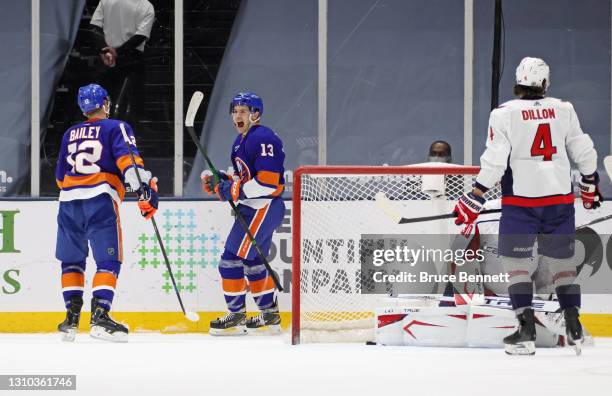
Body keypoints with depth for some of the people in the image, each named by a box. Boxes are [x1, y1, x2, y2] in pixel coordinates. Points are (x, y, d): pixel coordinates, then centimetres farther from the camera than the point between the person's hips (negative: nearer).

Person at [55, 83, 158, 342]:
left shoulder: (70, 134, 22)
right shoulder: (116, 128, 7)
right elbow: (127, 158, -12)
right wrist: (146, 187, -23)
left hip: (69, 200, 5)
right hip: (100, 201, -5)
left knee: (72, 260, 16)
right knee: (108, 261, -5)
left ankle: (71, 318, 11)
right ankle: (99, 316, -20)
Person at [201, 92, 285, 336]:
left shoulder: (263, 139, -17)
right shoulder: (240, 141, 17)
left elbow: (268, 182, -23)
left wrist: (234, 190, -20)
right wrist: (219, 182, 6)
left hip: (265, 208, -11)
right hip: (251, 208, 11)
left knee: (232, 258, -12)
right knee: (253, 262, 18)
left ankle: (236, 317, -6)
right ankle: (270, 317, 25)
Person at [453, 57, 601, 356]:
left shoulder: (504, 114, -6)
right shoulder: (563, 109, 4)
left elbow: (494, 161, -11)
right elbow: (583, 151, 10)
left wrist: (474, 199, -6)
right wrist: (590, 184, 26)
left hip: (521, 199, -3)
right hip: (560, 198, 3)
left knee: (516, 262, 4)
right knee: (562, 261, 12)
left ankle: (526, 331, -4)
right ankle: (574, 328, 7)